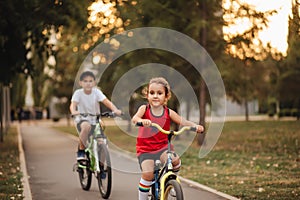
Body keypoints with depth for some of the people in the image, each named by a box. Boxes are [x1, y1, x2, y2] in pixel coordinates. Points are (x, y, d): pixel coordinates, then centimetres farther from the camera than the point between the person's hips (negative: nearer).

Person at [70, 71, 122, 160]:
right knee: (86, 126, -37)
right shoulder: (78, 93, -8)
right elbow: (73, 104, -23)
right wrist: (73, 111, -47)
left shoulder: (96, 92, -6)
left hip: (95, 121, 3)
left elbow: (107, 102, -18)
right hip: (82, 120, -3)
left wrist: (115, 110, -38)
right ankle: (81, 149, -17)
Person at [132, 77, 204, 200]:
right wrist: (141, 120, -47)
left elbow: (183, 122, -7)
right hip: (145, 150, -1)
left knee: (175, 161, -27)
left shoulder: (168, 113, 1)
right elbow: (134, 118, -23)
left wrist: (195, 126, -27)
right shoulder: (144, 109, -4)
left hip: (162, 148, 2)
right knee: (148, 174, -23)